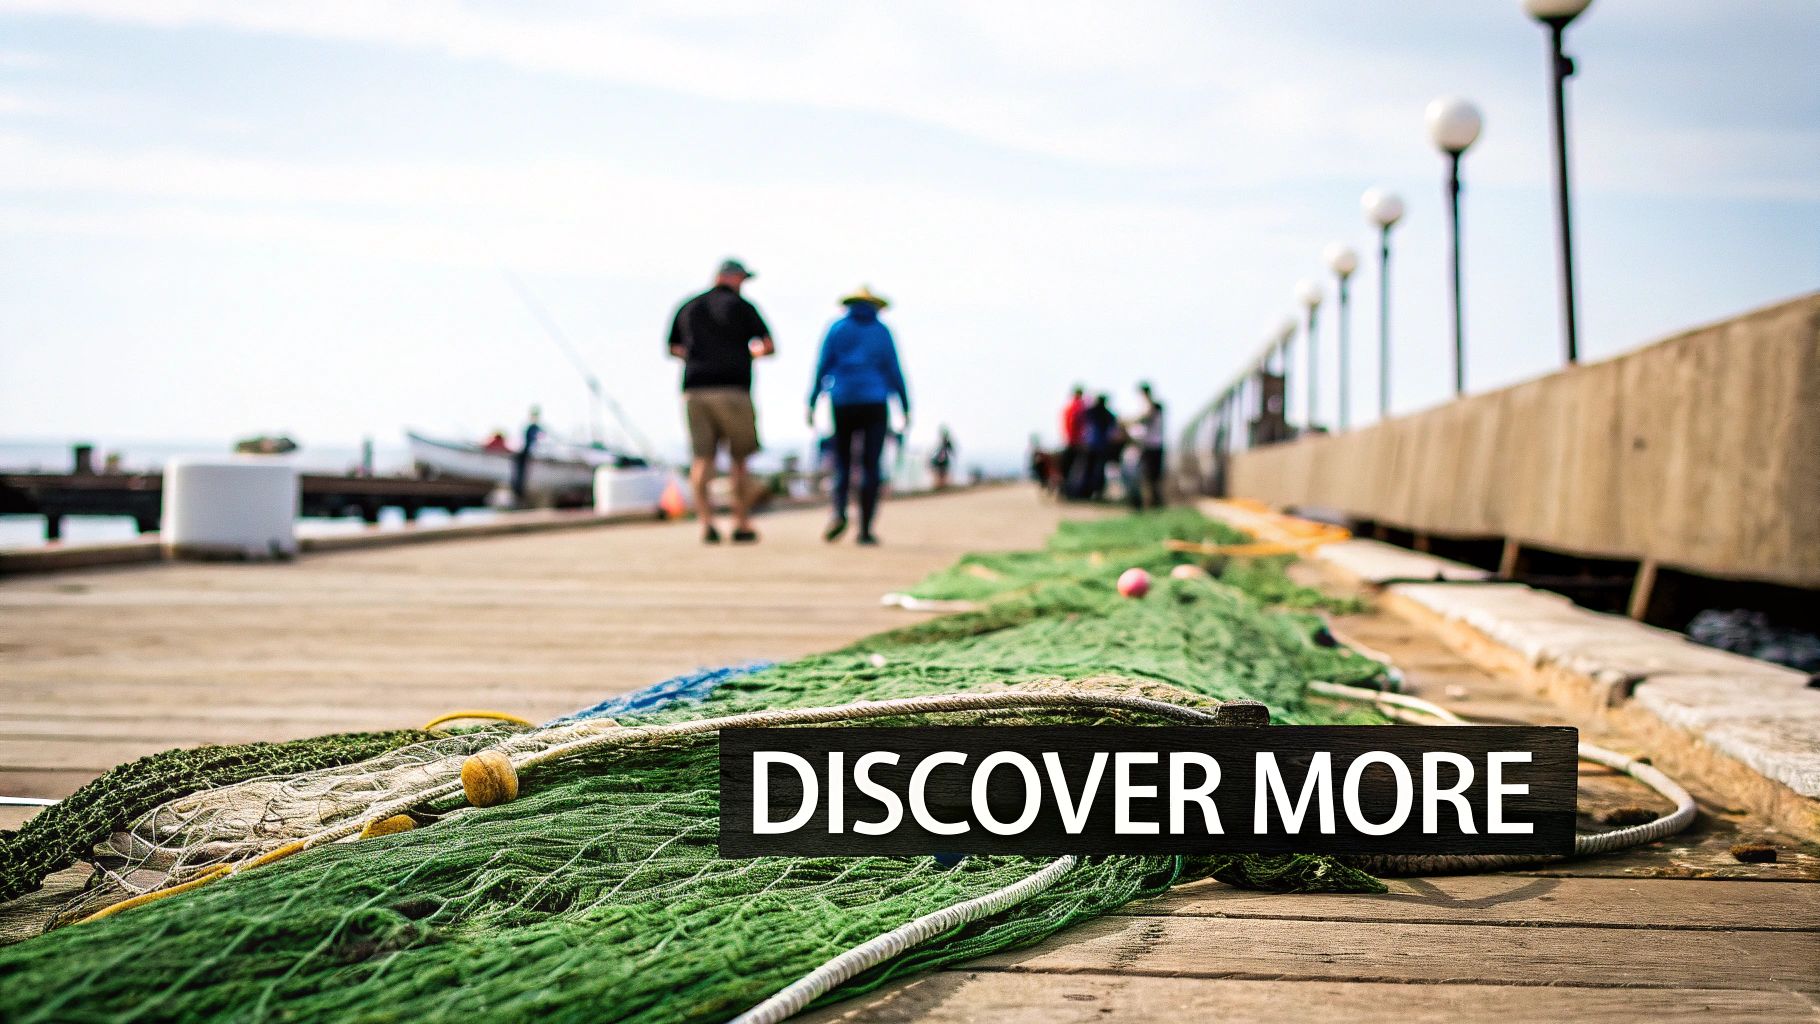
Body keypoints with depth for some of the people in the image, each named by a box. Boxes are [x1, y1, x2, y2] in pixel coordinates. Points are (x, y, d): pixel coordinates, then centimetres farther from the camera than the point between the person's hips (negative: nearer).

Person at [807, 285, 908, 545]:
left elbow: (822, 368, 1)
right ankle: (865, 529, -5)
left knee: (842, 462, 8)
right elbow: (894, 371, 2)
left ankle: (839, 513, -17)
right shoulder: (881, 332, 6)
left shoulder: (837, 329, 7)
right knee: (870, 466, 0)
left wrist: (811, 404, 1)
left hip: (843, 403, 1)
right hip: (874, 404, -1)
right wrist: (905, 408, 6)